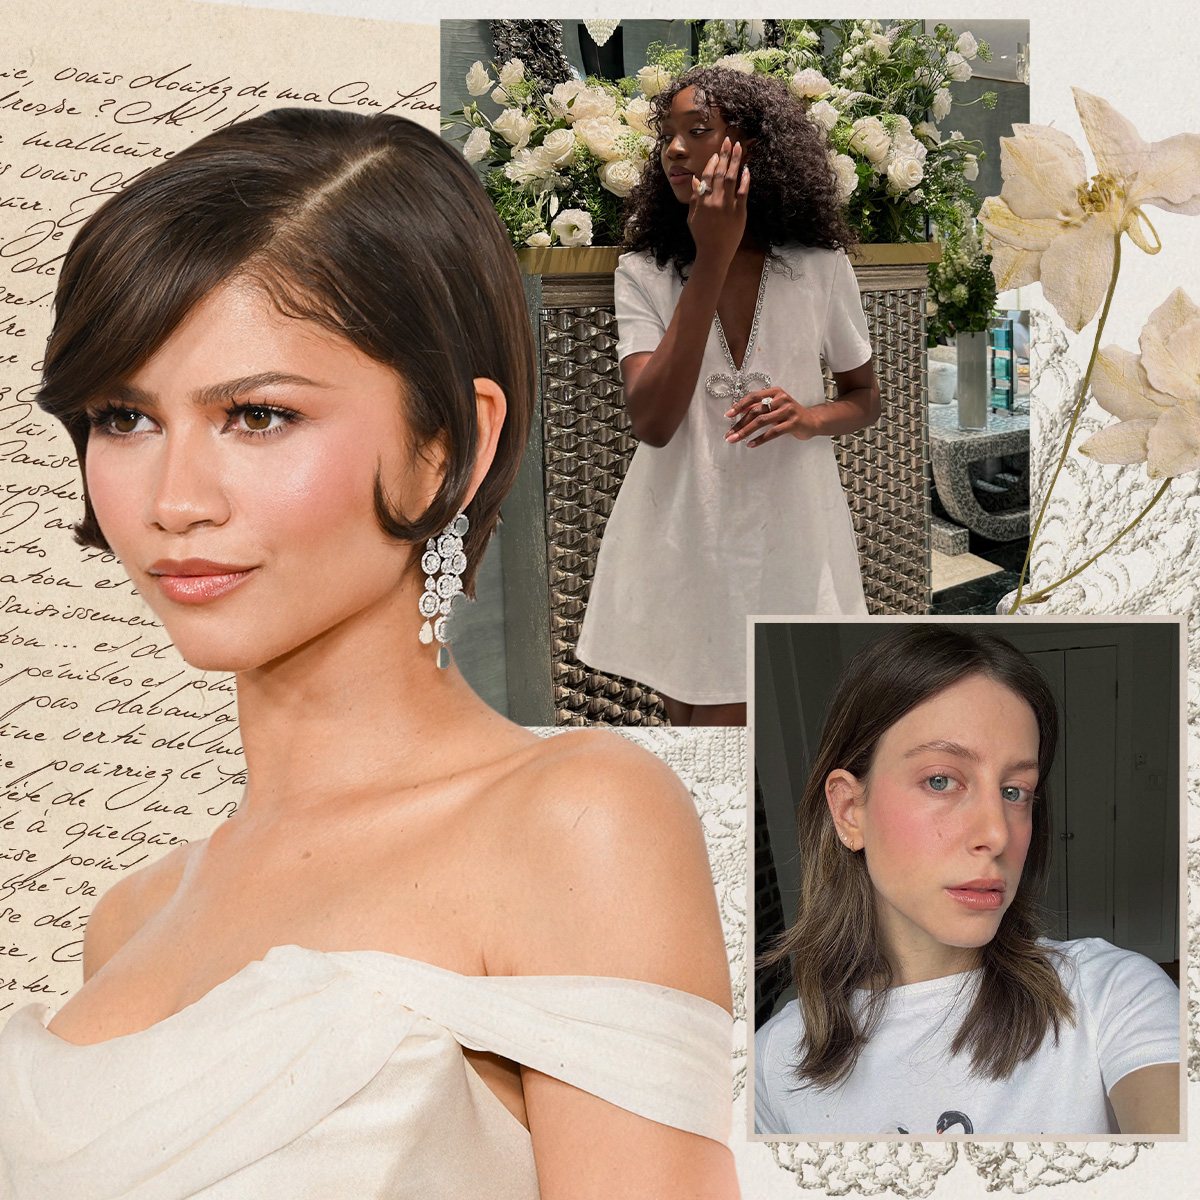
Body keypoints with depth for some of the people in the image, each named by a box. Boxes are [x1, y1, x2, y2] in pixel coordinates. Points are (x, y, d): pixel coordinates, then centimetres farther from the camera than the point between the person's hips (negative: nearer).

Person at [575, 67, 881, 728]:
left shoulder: (818, 269, -2)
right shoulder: (644, 273, -4)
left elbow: (865, 397, 12)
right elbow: (653, 421, -18)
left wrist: (810, 418, -13)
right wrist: (712, 263, -21)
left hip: (786, 541, 0)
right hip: (679, 542, 0)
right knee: (691, 716, 12)